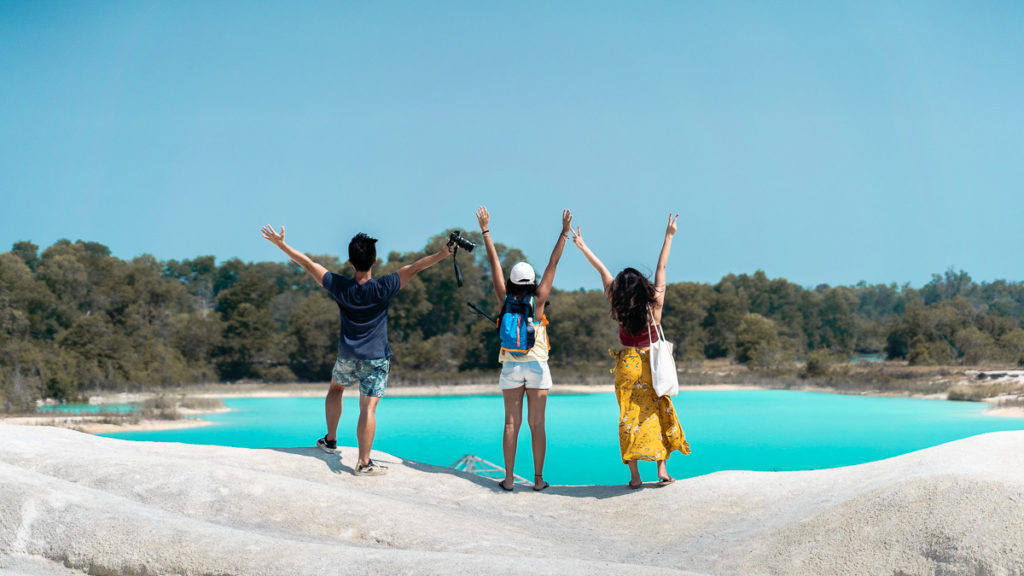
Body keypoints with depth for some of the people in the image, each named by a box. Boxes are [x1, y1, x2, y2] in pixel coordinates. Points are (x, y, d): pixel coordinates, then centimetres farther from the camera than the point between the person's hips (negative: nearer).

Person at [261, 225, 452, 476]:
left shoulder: (339, 286, -10)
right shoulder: (383, 288, -17)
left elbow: (309, 264, -3)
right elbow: (413, 268, -18)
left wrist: (281, 244, 4)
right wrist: (443, 253, -19)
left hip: (347, 356, 3)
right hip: (376, 358, -3)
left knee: (335, 388, 30)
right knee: (368, 408, -4)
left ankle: (330, 440, 35)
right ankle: (364, 463, -4)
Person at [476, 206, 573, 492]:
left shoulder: (505, 300, -3)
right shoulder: (538, 300, -7)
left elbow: (494, 264, 1)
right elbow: (553, 265, -5)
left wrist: (486, 230, 7)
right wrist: (565, 232, -2)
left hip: (511, 366, 1)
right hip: (537, 365, -1)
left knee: (511, 423, 3)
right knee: (537, 424, 1)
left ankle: (509, 478, 1)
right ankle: (538, 479, 2)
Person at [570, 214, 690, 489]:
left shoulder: (619, 307, -8)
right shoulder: (655, 304, -9)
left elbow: (603, 271, 1)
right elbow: (662, 267, -2)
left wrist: (582, 247, 6)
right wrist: (669, 236, 5)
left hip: (627, 365, 0)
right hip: (652, 365, 0)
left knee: (630, 416, 4)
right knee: (657, 414, 12)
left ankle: (635, 476, 1)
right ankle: (662, 469, 7)